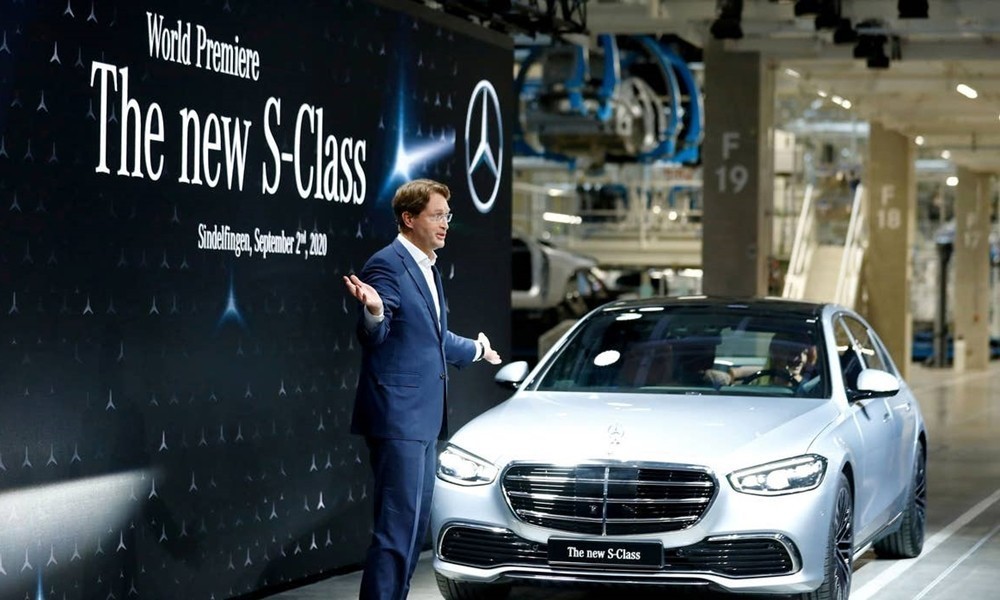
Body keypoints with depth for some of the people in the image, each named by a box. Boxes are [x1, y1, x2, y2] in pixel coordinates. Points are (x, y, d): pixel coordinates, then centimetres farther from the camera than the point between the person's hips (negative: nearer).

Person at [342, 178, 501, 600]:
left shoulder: (428, 268, 17)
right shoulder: (387, 265, -12)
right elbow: (373, 337, -19)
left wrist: (476, 349, 46)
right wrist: (374, 311, -41)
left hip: (424, 419, 10)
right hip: (398, 417, -10)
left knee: (415, 527, 13)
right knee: (396, 529, -11)